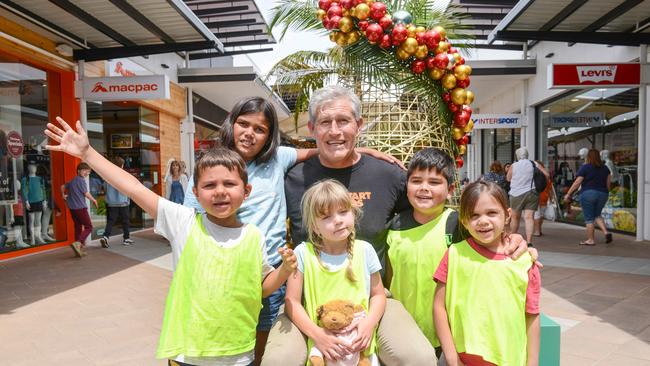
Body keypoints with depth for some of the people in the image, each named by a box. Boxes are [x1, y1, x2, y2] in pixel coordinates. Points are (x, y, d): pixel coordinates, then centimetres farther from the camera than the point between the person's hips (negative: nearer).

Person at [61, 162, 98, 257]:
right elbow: (86, 194, -9)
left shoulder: (73, 180, 16)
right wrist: (94, 200, 6)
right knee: (89, 227, -4)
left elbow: (63, 186, 30)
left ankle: (79, 249, 15)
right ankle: (77, 243, -23)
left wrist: (63, 195, 39)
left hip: (72, 208, 9)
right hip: (80, 207, -9)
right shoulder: (81, 180, -10)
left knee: (78, 227, 12)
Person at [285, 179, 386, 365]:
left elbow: (378, 294, 5)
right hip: (320, 344, 0)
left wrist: (369, 323, -12)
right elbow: (292, 301, -5)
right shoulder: (303, 253, -7)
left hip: (360, 345, 1)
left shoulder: (364, 250, -2)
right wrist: (317, 335, -16)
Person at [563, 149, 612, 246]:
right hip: (603, 194, 6)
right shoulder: (605, 168, 9)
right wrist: (606, 192, 22)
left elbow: (577, 183, -10)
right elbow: (608, 182, 10)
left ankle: (590, 240, 5)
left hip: (588, 194, -5)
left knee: (589, 218, 2)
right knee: (597, 215, 22)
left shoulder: (585, 167, -7)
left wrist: (568, 194, -4)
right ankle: (606, 232, 3)